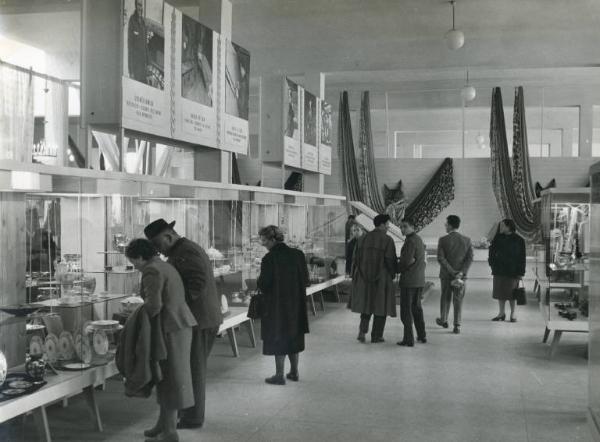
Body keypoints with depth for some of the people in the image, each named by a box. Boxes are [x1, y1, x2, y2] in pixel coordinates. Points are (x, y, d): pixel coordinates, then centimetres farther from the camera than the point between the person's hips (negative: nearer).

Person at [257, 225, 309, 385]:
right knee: (293, 338, 17)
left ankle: (279, 375, 11)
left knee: (278, 340, 5)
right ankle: (294, 372, 27)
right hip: (296, 304, 6)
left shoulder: (269, 259, -17)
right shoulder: (297, 254, 0)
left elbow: (264, 284, -16)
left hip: (276, 305, -5)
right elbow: (305, 280, 2)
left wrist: (259, 281, 5)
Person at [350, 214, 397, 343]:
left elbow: (356, 257, 3)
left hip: (365, 277, 4)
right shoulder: (388, 240, -11)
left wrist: (355, 276, 12)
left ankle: (362, 330, 1)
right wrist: (392, 275, 6)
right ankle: (376, 336, 12)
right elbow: (391, 260, -12)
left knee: (367, 303, 18)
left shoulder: (364, 238, 2)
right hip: (382, 277, -4)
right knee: (380, 305, 9)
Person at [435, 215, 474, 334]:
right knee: (458, 300, 7)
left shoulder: (443, 240, -10)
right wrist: (461, 273, -12)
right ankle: (457, 326, 2)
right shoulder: (467, 240, -3)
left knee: (445, 298, 17)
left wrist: (452, 272, -13)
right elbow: (470, 258, -9)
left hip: (446, 274, -1)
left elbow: (440, 258, -15)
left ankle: (443, 320, 33)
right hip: (462, 275, 1)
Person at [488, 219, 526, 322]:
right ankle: (501, 313, 20)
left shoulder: (518, 240, -5)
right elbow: (492, 250, 9)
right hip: (499, 270, 3)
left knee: (511, 294, 3)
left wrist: (521, 273, -7)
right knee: (500, 292, 8)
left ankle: (512, 314, 16)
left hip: (512, 271, -3)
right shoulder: (498, 238, 4)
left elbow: (522, 258, -3)